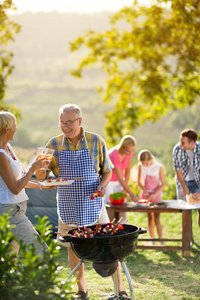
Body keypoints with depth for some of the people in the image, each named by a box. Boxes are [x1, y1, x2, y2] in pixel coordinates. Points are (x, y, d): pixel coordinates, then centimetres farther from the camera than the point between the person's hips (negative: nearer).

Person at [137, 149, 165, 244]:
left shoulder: (158, 167, -14)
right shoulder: (140, 166, -5)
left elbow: (163, 184, -10)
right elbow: (139, 181, 6)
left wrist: (155, 194, -19)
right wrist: (144, 191, -8)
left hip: (156, 194, -3)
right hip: (146, 194, 3)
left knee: (156, 219, -5)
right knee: (150, 218, 6)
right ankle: (152, 239, 11)